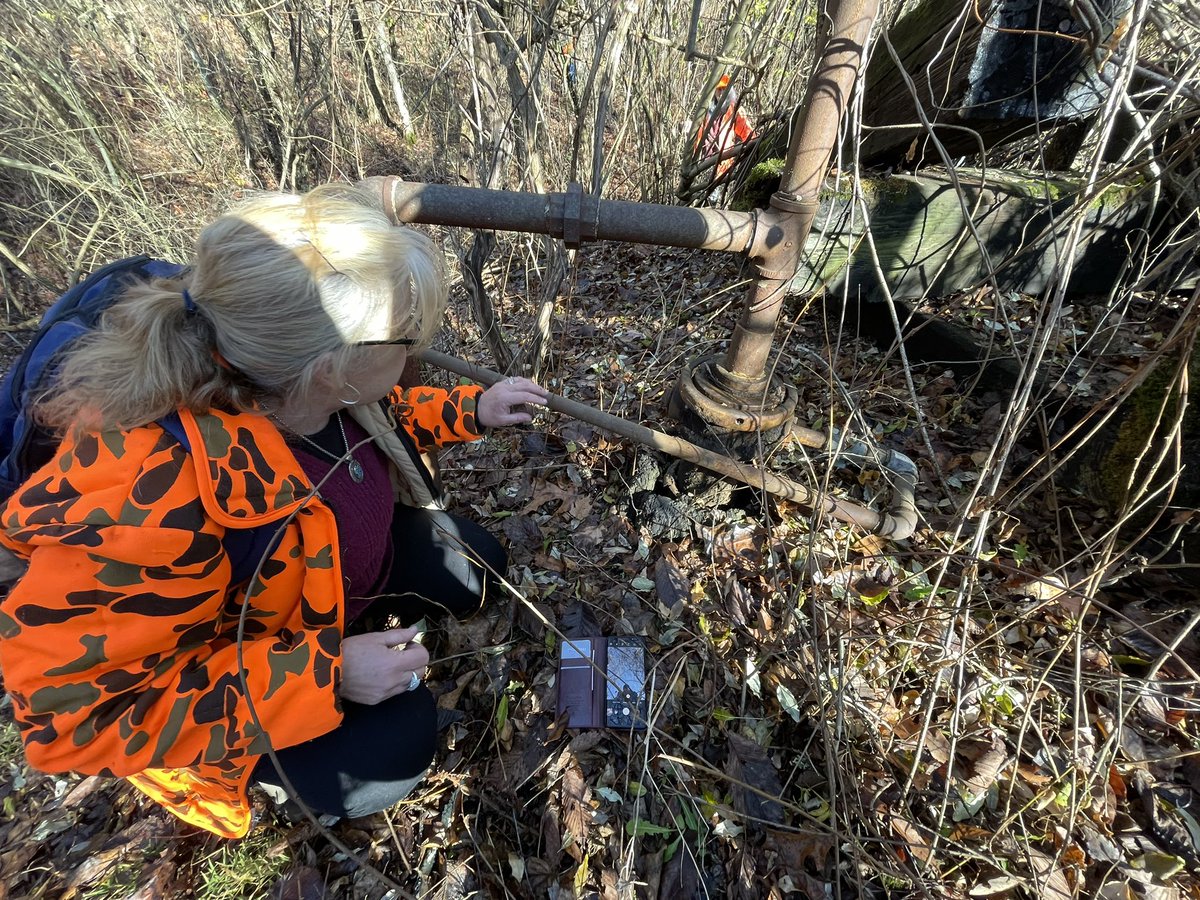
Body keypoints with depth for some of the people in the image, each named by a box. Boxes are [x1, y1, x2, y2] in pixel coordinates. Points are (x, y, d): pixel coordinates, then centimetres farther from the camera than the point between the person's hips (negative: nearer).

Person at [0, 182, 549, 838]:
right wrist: (325, 673, -37)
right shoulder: (147, 509, -44)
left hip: (328, 558, 6)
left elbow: (378, 420, 2)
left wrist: (470, 410, -8)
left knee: (474, 568, 2)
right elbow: (66, 711, -32)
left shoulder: (304, 388, -22)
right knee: (392, 742, -19)